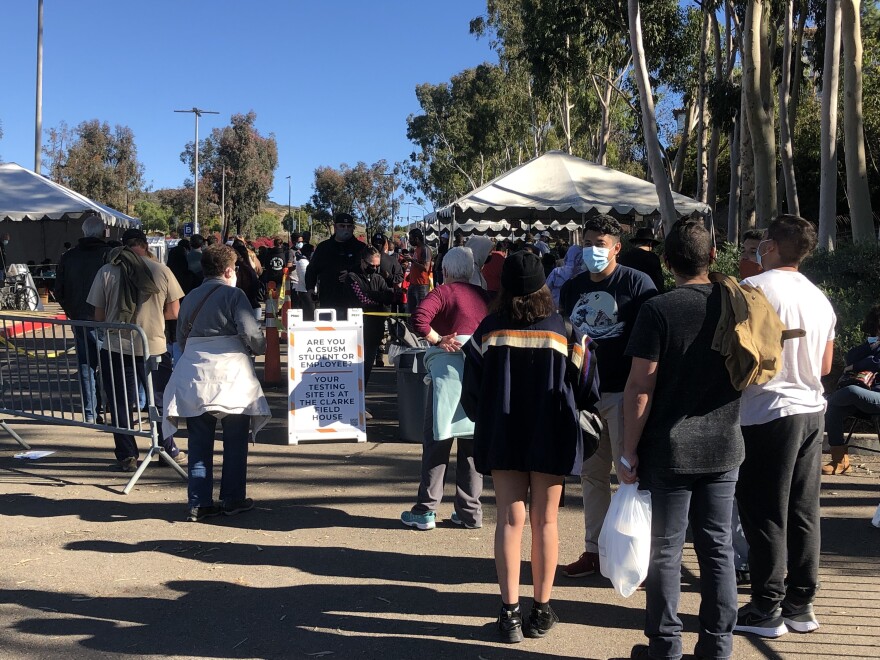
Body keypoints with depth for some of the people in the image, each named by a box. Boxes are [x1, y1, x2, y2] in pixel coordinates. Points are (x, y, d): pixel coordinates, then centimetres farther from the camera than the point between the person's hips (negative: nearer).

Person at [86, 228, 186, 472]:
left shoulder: (106, 271, -3)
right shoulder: (161, 270, -4)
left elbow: (99, 316, 1)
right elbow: (174, 312, 1)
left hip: (116, 348, 0)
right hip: (154, 347, 0)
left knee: (119, 404, 12)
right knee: (161, 401, 15)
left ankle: (127, 456, 14)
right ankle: (169, 450, 23)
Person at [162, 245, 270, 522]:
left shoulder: (190, 298, 12)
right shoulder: (233, 294, -5)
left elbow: (181, 338, 14)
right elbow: (250, 331, -16)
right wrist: (260, 349, 3)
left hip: (194, 375, 5)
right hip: (230, 373, -4)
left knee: (199, 442, 8)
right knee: (235, 440, 8)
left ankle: (199, 503, 8)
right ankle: (233, 499, 14)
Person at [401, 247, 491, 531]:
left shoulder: (443, 292, 0)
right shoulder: (484, 296, 16)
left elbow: (419, 319, -17)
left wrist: (437, 339, -6)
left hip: (450, 367, -5)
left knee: (438, 439, 1)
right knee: (472, 441, 10)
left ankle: (426, 510, 4)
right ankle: (470, 511, 13)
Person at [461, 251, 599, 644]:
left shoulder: (488, 331, -7)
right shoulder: (564, 332, -8)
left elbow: (471, 393, -2)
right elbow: (586, 392, -1)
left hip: (501, 438, 1)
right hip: (551, 438, 0)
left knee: (510, 519, 6)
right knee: (545, 521, 9)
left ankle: (510, 613, 6)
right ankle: (541, 611, 18)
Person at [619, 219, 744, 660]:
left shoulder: (658, 310, -13)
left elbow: (641, 385, -15)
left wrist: (629, 451, -10)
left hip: (669, 449, -4)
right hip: (723, 446, 5)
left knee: (666, 549, 6)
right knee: (717, 546, 12)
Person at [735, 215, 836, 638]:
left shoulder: (754, 288, -13)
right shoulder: (820, 298, 10)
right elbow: (825, 366, 16)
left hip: (767, 413, -7)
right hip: (812, 411, 7)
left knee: (765, 514, 0)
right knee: (803, 512, 12)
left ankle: (766, 610, 7)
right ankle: (801, 604, 21)